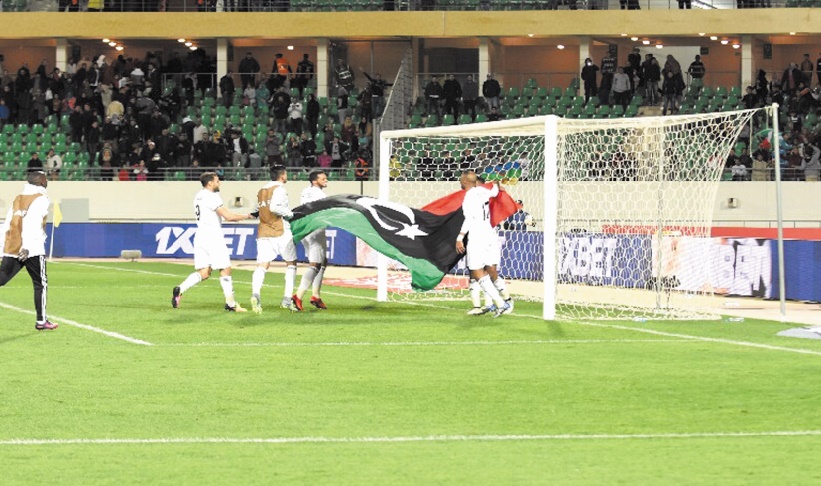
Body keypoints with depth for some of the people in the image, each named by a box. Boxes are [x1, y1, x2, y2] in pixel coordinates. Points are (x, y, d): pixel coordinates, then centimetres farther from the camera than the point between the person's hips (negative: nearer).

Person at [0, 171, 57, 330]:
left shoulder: (17, 199, 16)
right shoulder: (41, 199, -4)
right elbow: (33, 223, -17)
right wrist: (27, 246, -23)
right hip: (32, 250, -5)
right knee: (41, 284, 7)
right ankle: (41, 321, 9)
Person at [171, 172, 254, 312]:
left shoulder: (198, 196, 15)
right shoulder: (211, 197, -12)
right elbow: (228, 216, -15)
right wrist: (246, 216, -1)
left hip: (200, 236, 8)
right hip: (213, 236, -8)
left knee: (203, 273, 7)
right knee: (225, 269, 1)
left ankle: (180, 289, -12)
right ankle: (230, 303, 3)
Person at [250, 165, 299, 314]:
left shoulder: (261, 191, 17)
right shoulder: (279, 189, -7)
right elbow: (274, 207, -21)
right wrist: (290, 214, -9)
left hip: (263, 232, 5)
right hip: (280, 232, -5)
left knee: (262, 265, -7)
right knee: (291, 262, 13)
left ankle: (256, 293, -34)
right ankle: (287, 298, 7)